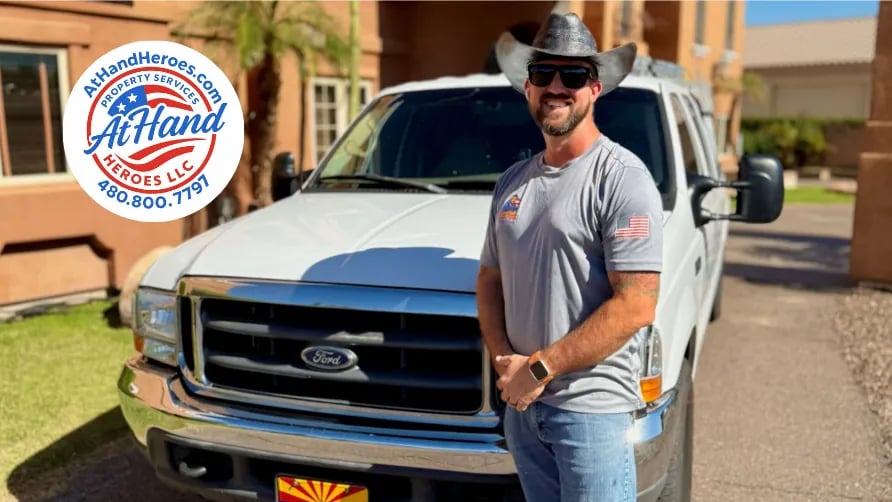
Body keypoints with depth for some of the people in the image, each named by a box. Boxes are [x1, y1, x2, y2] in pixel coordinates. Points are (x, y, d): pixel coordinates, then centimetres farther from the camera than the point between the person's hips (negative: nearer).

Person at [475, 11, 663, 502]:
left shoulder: (622, 178, -12)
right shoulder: (513, 181, 9)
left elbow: (635, 306, -18)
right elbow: (490, 281, 14)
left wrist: (540, 367, -15)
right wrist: (506, 364, -3)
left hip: (591, 408, -6)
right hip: (522, 405, 6)